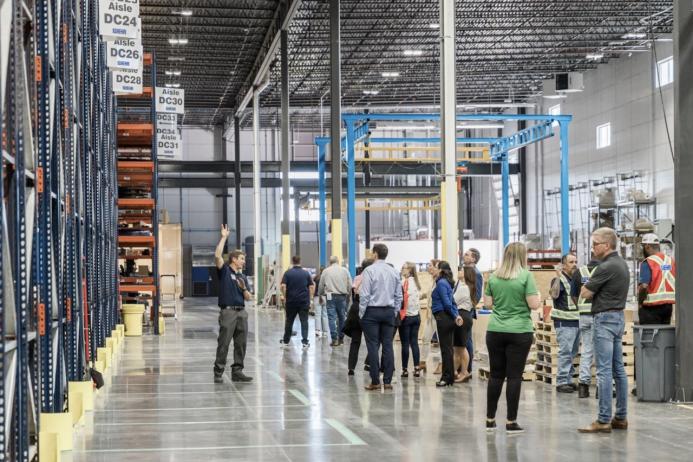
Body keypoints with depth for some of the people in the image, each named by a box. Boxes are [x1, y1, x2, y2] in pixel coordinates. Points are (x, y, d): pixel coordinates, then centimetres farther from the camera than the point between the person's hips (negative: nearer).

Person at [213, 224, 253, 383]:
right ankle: (218, 372, 0)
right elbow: (217, 255, -16)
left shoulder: (243, 277, 18)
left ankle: (237, 371, 12)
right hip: (228, 311, -6)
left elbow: (248, 298, 17)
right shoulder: (225, 271, 1)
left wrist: (244, 288, -4)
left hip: (242, 312, 6)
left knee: (241, 343, 5)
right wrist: (224, 237, -13)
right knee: (223, 343, -5)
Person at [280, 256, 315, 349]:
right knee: (304, 321, 2)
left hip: (291, 300, 0)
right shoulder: (306, 273, 2)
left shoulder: (288, 273, -2)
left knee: (289, 321, 11)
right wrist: (310, 298, 6)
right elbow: (312, 287, -1)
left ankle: (285, 341, 20)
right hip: (304, 301, 0)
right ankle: (305, 342, -4)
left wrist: (285, 296, 1)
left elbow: (283, 286, -11)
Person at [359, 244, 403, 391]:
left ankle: (375, 381, -1)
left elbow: (364, 295, -12)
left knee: (373, 346, -1)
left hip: (372, 311, -4)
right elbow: (399, 295, 8)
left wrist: (361, 313, -4)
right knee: (388, 346, 5)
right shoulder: (394, 271, 6)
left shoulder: (369, 271, -9)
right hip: (389, 311, 4)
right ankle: (387, 381, 5)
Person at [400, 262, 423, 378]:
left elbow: (400, 299, -18)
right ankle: (417, 368, 8)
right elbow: (417, 299, 9)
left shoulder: (403, 282, -14)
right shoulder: (416, 283, 8)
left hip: (406, 317, -6)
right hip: (416, 316, 6)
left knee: (405, 344, 0)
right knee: (414, 343, 9)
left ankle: (405, 369, 3)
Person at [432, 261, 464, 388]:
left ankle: (447, 378, -1)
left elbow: (447, 303, -17)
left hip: (443, 318, -9)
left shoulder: (441, 283, -13)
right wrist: (456, 315, 4)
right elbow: (452, 302, 15)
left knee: (446, 348, -5)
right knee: (448, 348, 13)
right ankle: (449, 377, 18)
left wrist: (455, 316, -5)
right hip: (449, 319, 9)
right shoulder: (447, 283, 15)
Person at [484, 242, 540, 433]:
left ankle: (490, 420, 16)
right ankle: (511, 421, 3)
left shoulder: (494, 277, 5)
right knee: (514, 376, 1)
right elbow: (534, 304, -11)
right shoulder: (526, 276, -8)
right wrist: (538, 297, 10)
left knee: (496, 375, 11)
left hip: (495, 331, 4)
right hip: (519, 332, -4)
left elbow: (488, 304, 9)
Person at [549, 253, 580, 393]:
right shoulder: (559, 279, -8)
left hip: (577, 321, 8)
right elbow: (554, 294, -27)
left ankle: (568, 380, 18)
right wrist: (558, 277, -32)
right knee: (565, 352, -11)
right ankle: (561, 382, -9)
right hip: (564, 322, -8)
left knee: (573, 353, 11)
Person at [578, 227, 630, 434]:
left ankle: (603, 421, -10)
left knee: (604, 371, -9)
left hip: (605, 318, -10)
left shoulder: (606, 267, -17)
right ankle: (621, 417, 16)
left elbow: (585, 293, -13)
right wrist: (595, 290, 7)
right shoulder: (622, 264, 14)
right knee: (618, 369, 12)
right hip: (619, 316, 10)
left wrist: (588, 285, 6)